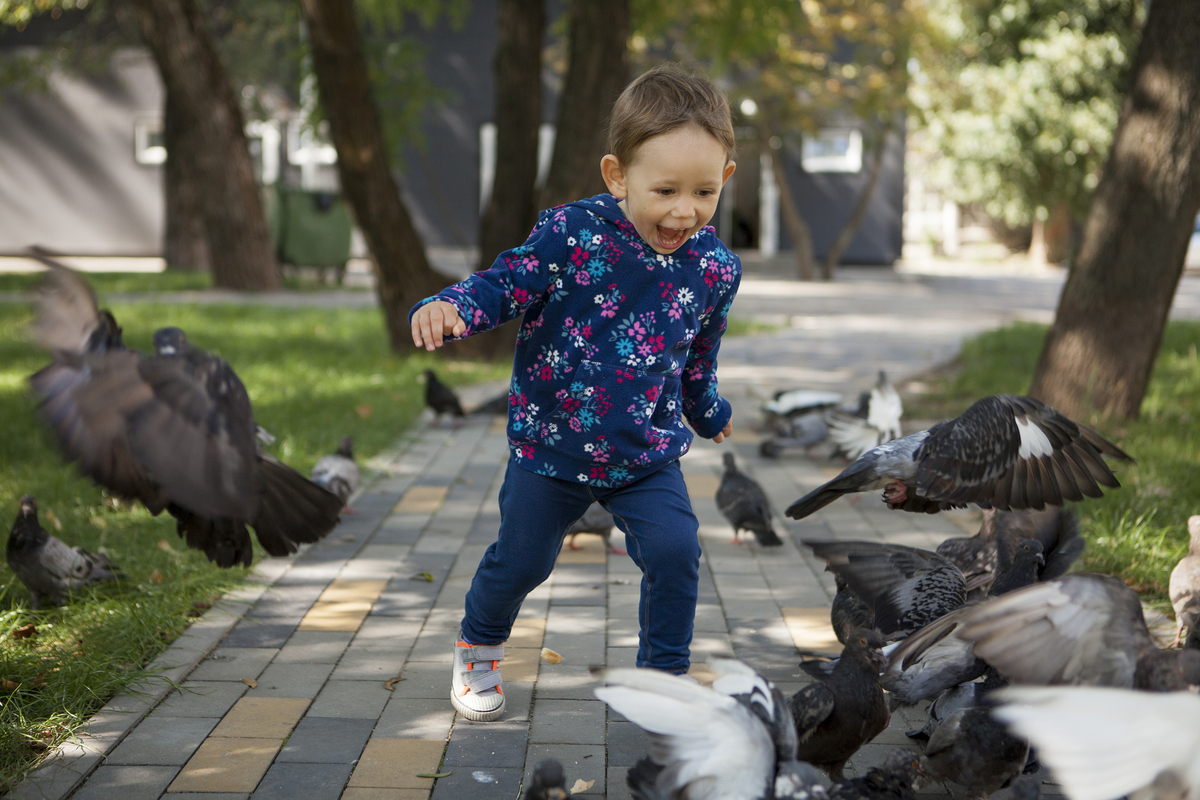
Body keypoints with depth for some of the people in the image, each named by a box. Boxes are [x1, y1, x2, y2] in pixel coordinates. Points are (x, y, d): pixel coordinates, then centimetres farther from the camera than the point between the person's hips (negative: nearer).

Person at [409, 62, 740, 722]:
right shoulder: (572, 233, -20)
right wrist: (448, 308, -34)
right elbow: (504, 284, -14)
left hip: (647, 452, 2)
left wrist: (713, 416, 26)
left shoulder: (715, 267, -6)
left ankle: (663, 674, 10)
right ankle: (478, 647, 42)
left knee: (676, 551, -13)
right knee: (520, 560, 12)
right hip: (552, 442, -2)